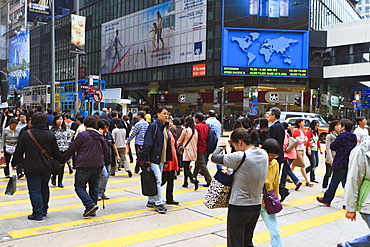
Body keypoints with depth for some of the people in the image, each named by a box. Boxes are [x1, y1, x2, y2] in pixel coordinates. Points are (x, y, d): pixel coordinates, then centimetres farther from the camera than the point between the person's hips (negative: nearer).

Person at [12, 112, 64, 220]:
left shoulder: (26, 135, -8)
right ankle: (44, 209, 29)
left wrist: (14, 163, 13)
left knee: (34, 191, 3)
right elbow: (56, 153, 4)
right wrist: (62, 161, 20)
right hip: (46, 168, 4)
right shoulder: (50, 135, -1)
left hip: (31, 168, -4)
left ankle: (38, 213, 5)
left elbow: (19, 152, -2)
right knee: (44, 188, 20)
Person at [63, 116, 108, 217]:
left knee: (79, 187, 4)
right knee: (94, 188, 12)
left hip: (84, 166, -6)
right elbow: (105, 150, 17)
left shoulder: (82, 135, -9)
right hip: (98, 166, 6)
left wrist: (63, 159, 6)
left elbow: (72, 149, -7)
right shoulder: (100, 136, 10)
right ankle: (91, 210, 16)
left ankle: (90, 204, -13)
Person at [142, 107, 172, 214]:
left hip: (161, 159, 9)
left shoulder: (165, 128, 15)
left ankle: (151, 201, 24)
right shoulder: (153, 126, -11)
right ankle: (158, 203, -3)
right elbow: (147, 143, -15)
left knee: (156, 181, 14)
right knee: (158, 181, -9)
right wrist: (147, 159, -18)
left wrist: (167, 159, 17)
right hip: (153, 158, -8)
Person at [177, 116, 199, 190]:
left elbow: (179, 141, 0)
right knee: (186, 167, 17)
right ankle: (185, 183, 20)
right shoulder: (195, 131, 5)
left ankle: (193, 179, -25)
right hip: (193, 151, 7)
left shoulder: (186, 130, -11)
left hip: (187, 151, -6)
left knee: (186, 168, -3)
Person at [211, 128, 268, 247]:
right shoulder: (264, 154, -2)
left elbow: (214, 157, -13)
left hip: (238, 208, -7)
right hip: (256, 207, 7)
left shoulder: (240, 157, -23)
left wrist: (220, 146, 6)